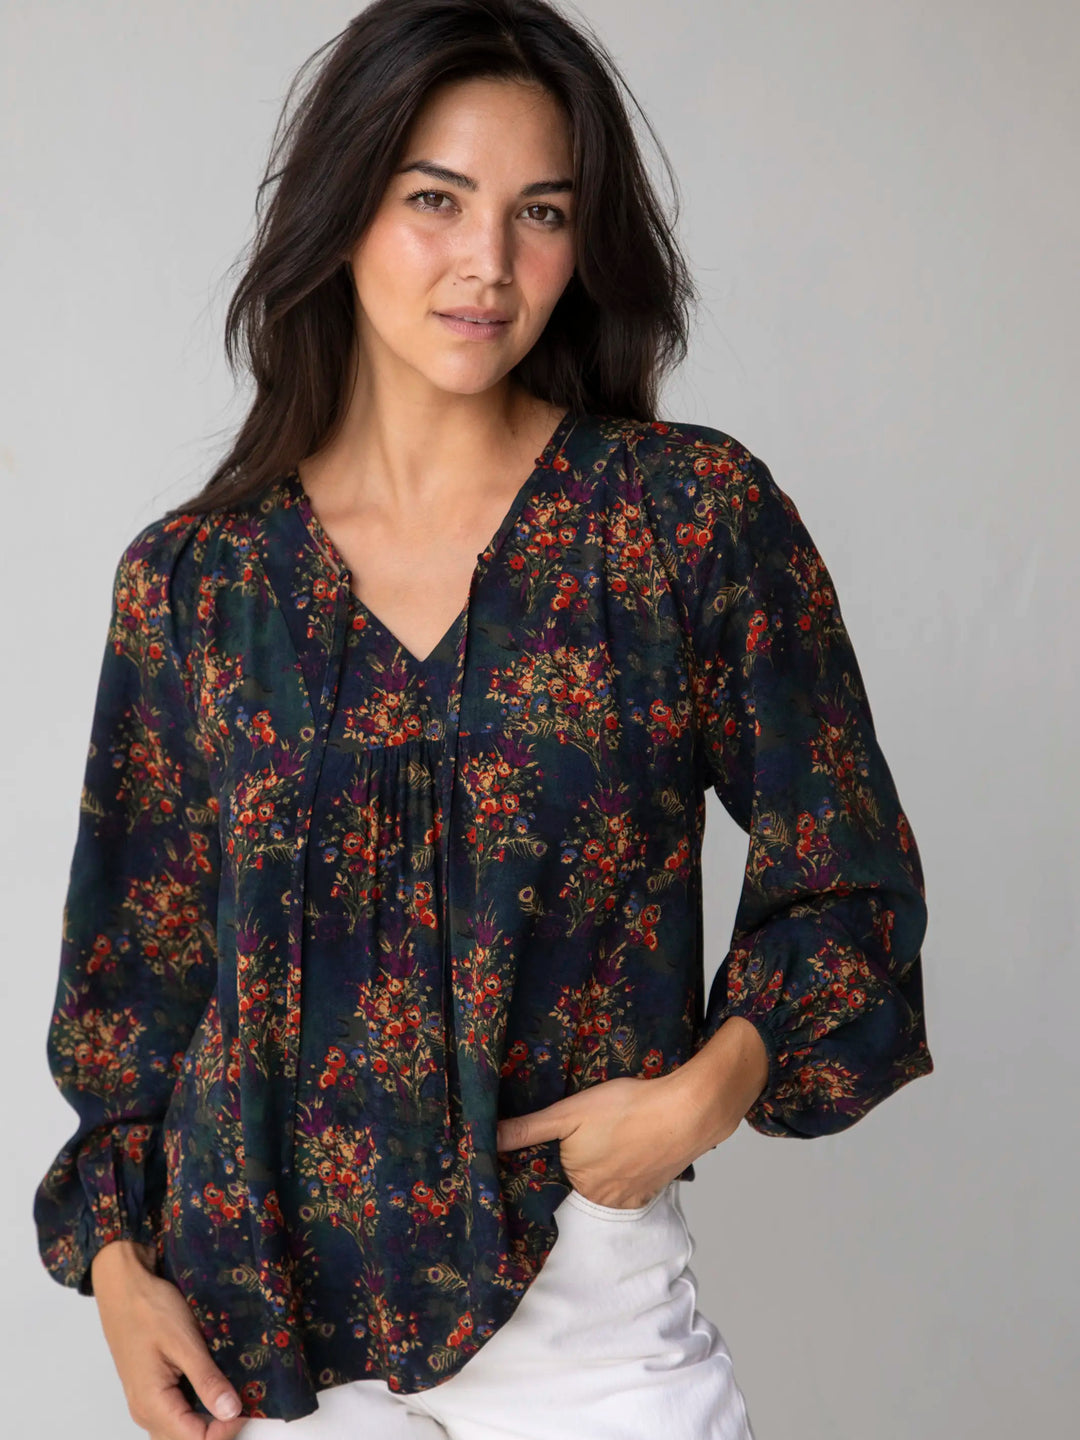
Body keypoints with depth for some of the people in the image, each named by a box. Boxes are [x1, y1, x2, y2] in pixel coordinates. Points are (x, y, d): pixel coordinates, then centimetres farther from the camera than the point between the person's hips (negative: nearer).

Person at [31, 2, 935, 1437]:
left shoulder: (696, 512, -5)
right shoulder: (194, 576, 0)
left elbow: (842, 874, 1)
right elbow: (140, 946, 7)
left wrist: (711, 1086, -14)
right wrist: (118, 1259, 1)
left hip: (582, 1291, -1)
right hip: (255, 1294, 2)